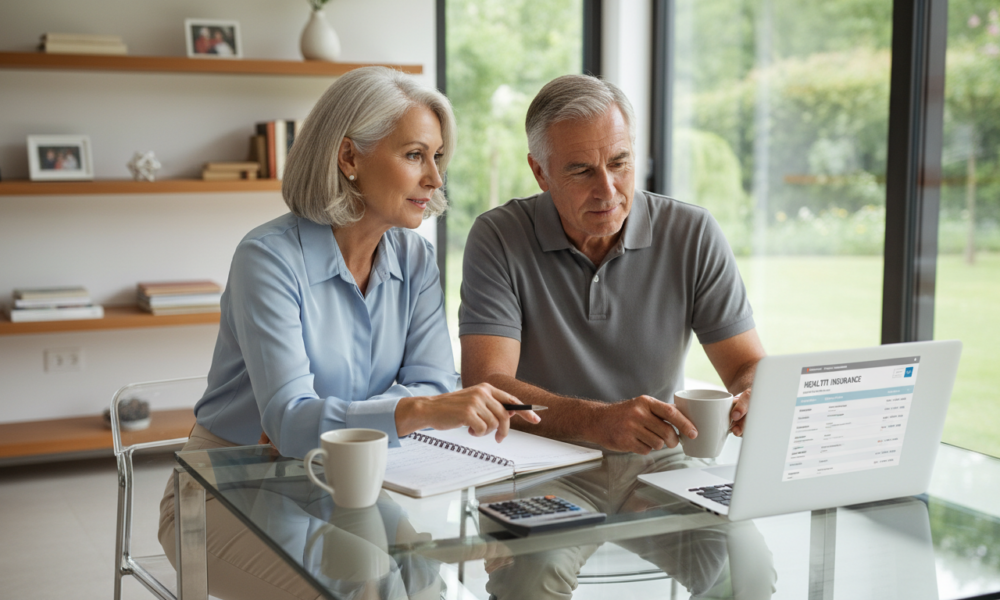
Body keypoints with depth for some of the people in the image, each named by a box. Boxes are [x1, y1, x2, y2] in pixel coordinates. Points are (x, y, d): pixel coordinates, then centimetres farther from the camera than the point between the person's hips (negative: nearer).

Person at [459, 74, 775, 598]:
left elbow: (749, 366, 1)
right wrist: (596, 421, -34)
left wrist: (755, 398, -25)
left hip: (658, 462, 2)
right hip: (542, 463, -2)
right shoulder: (499, 238, -7)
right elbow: (484, 385, -16)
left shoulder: (692, 234, -1)